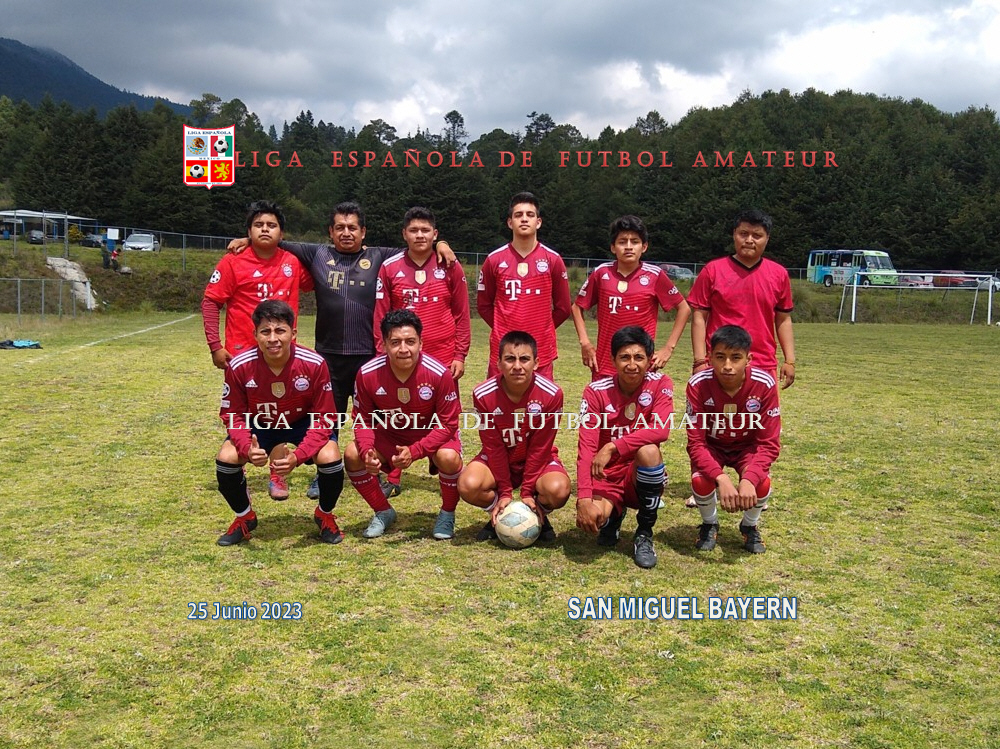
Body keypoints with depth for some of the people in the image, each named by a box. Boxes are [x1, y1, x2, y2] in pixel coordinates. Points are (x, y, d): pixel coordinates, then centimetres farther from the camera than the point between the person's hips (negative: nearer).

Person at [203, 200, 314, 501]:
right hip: (242, 354, -3)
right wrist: (215, 346, -12)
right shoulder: (233, 262, -8)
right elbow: (210, 303, -7)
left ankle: (277, 476, 25)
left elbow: (311, 284, 21)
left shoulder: (293, 263, 2)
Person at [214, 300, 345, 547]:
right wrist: (248, 449, -35)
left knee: (330, 458, -28)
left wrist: (298, 456, -36)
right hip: (260, 425, 2)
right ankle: (244, 517, 9)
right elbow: (233, 415, -14)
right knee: (226, 459, -22)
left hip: (304, 423, -1)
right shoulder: (239, 366, -26)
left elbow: (323, 418, -21)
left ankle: (325, 515, 6)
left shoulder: (314, 364, -30)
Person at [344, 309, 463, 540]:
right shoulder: (367, 374, -21)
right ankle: (383, 512, 7)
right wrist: (367, 451, -30)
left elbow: (447, 424, -21)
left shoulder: (439, 373, -28)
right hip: (390, 434, 3)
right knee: (352, 455, -18)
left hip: (433, 435, -3)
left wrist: (414, 451, -33)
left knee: (449, 457, -34)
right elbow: (363, 420, -9)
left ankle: (447, 514, -2)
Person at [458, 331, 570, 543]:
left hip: (537, 460, -1)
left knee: (558, 490, -33)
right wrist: (505, 493, -13)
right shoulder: (483, 395, -20)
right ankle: (499, 516, 5)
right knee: (468, 485, -29)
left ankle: (539, 515, 5)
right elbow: (493, 446, -13)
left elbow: (540, 447, -15)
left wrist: (527, 492, -14)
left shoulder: (551, 394, -22)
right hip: (498, 460, 1)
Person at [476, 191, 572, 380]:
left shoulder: (553, 260, 2)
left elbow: (563, 307, 9)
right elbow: (483, 304, 11)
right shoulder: (494, 260, 2)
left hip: (541, 352, 0)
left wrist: (541, 329, 8)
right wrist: (505, 328, 7)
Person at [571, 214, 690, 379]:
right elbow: (577, 307, 12)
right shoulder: (601, 273, 0)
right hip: (605, 365, 2)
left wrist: (669, 347, 0)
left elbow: (684, 308, 5)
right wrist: (585, 343, 3)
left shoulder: (655, 276, -4)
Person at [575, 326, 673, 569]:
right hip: (607, 476, 0)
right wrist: (584, 498, -28)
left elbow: (661, 429, -26)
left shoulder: (660, 384, -8)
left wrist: (612, 447, -33)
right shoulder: (596, 391, -9)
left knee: (649, 451, -34)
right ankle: (614, 515, 13)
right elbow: (586, 447, -17)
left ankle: (644, 534, -11)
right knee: (592, 517, -31)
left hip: (641, 476, 0)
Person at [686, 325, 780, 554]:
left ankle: (750, 526, 7)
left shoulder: (765, 384, -28)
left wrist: (749, 479, -40)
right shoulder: (698, 385, -29)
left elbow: (769, 443, -22)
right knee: (701, 481, -31)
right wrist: (721, 478, -43)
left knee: (762, 483, -29)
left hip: (747, 446, 1)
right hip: (711, 446, 0)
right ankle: (709, 524, 4)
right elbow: (696, 442, -26)